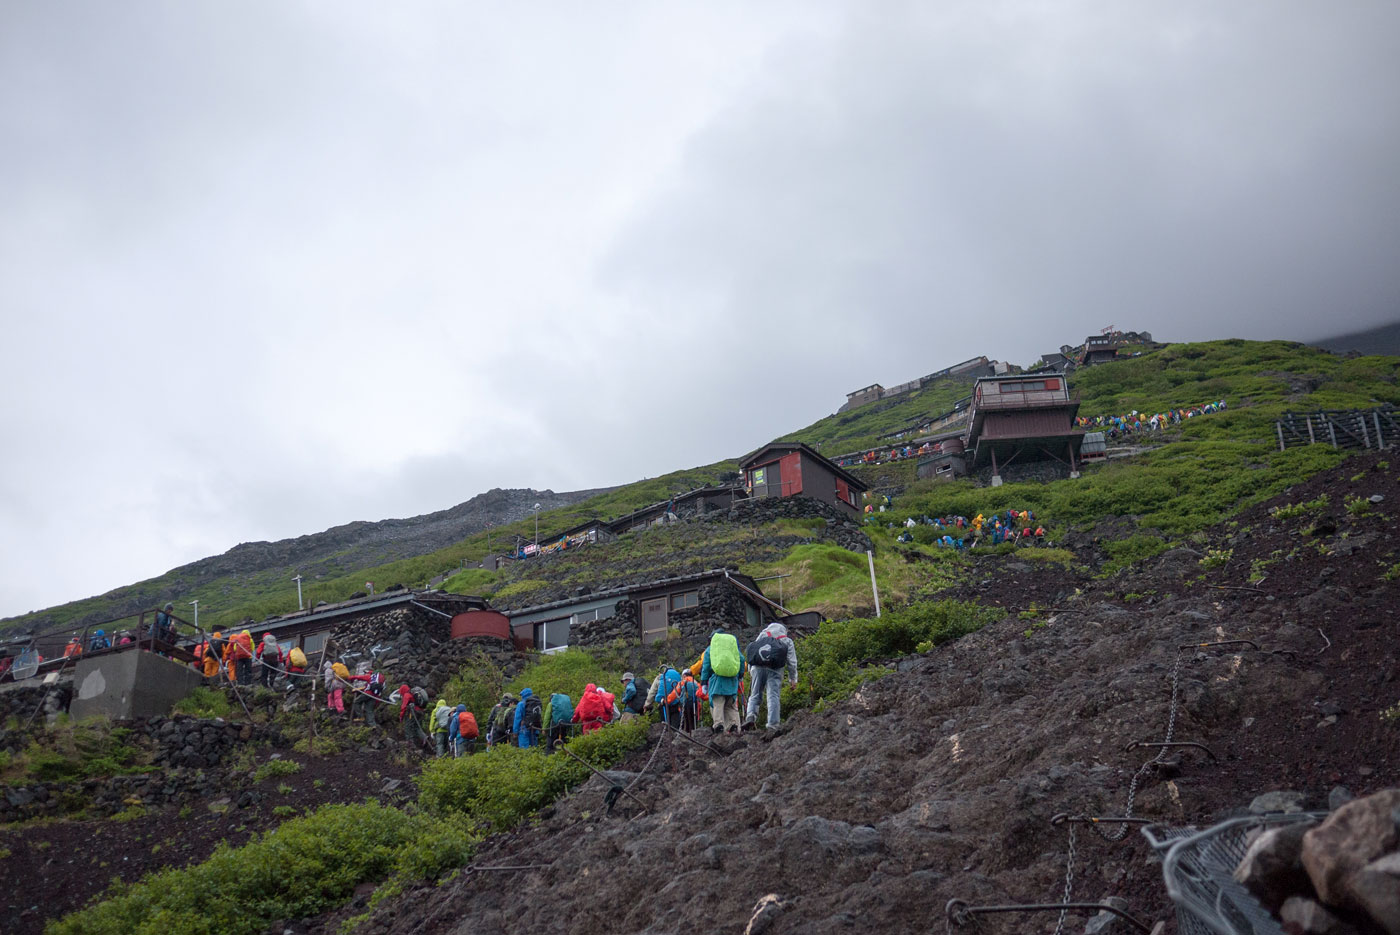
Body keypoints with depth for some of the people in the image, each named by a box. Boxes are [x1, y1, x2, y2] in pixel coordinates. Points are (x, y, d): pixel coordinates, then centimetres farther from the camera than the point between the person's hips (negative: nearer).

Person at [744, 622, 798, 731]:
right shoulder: (787, 641, 21)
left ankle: (750, 716, -14)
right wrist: (793, 679, 17)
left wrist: (751, 670, 19)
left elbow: (751, 651, 18)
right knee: (774, 696, -3)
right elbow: (792, 662, 14)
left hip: (758, 667, 2)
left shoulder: (762, 635, 25)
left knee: (754, 694, 9)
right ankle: (772, 724, -11)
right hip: (774, 669, -2)